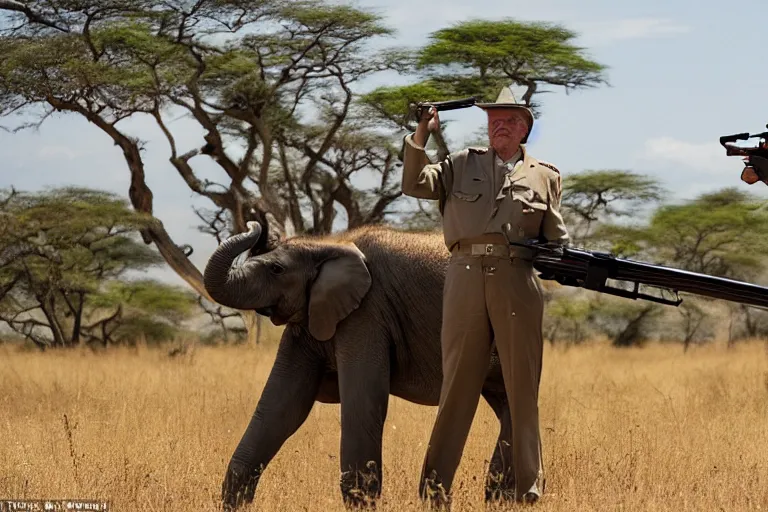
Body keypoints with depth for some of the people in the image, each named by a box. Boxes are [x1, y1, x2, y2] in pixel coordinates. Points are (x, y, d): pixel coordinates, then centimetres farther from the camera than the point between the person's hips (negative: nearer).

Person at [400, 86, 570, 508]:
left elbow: (557, 242, 15)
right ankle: (434, 490, 4)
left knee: (522, 387, 3)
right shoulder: (461, 165, 17)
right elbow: (414, 185, 5)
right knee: (457, 384, 1)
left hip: (519, 283, 0)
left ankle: (527, 489, 8)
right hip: (466, 279, 0)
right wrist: (420, 137, -8)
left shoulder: (544, 176, 17)